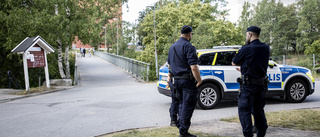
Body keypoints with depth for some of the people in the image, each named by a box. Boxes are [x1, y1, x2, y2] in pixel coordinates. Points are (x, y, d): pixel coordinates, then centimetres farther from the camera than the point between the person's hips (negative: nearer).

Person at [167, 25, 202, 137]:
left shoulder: (172, 46, 14)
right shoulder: (188, 46, -13)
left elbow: (170, 64, 22)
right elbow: (193, 67, -21)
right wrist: (199, 80, -13)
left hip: (177, 80, 8)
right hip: (188, 80, -8)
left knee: (182, 104, 20)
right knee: (188, 105, -1)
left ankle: (181, 126, 25)